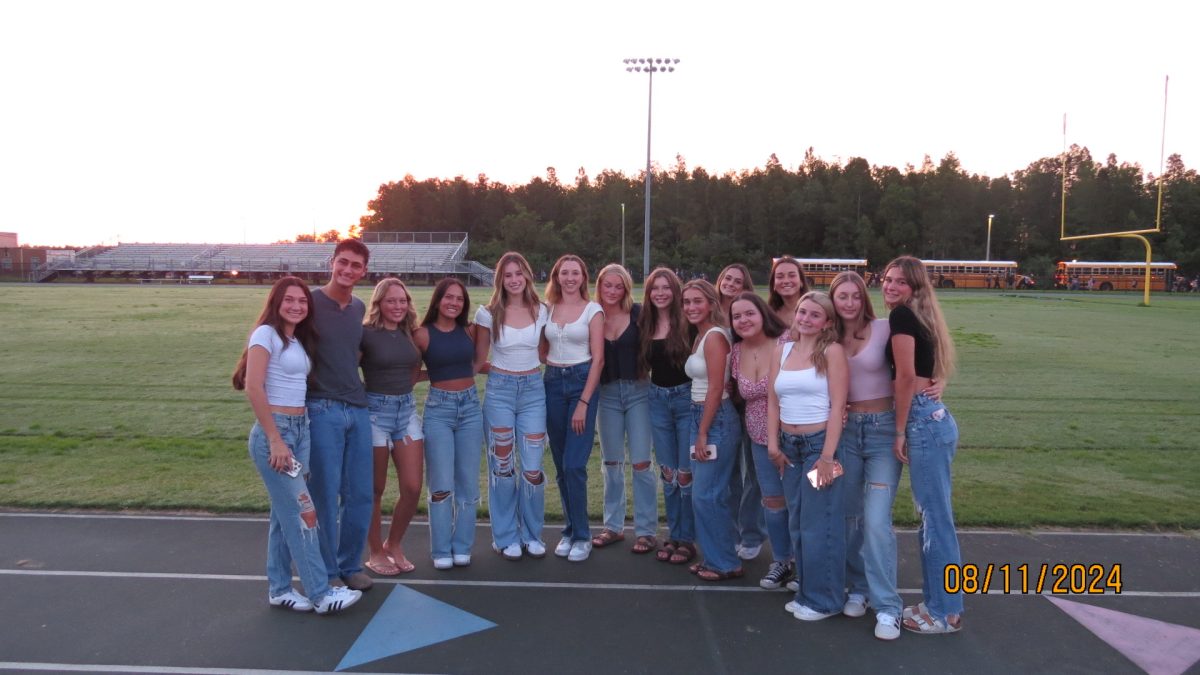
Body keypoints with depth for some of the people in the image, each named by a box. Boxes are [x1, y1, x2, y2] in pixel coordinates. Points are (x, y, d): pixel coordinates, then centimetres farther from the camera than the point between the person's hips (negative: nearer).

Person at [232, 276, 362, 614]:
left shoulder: (299, 340, 15)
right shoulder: (266, 334, -8)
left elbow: (301, 386, 13)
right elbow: (253, 388, -17)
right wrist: (275, 440, -19)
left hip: (300, 429, 8)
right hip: (274, 431, -8)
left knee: (285, 512, 12)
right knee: (302, 513, -5)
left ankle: (279, 589, 22)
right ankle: (321, 593, 1)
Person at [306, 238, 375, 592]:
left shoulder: (360, 308, 10)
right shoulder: (311, 302, -7)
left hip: (358, 409, 6)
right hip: (322, 410, -6)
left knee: (361, 493, 9)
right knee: (325, 496, 1)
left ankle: (351, 565, 25)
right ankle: (325, 573, 16)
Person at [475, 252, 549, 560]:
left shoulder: (541, 311, 2)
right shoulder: (489, 313, -4)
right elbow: (479, 359, 4)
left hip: (533, 389, 2)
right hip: (500, 389, -1)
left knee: (532, 468, 0)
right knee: (502, 466, 5)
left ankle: (532, 533, 20)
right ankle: (506, 537, 19)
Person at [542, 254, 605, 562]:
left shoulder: (593, 310, -3)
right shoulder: (548, 309, 9)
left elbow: (598, 359, -7)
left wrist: (583, 403, -13)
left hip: (582, 382, -4)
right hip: (552, 383, 4)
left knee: (574, 465, -10)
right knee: (561, 464, 8)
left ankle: (581, 536, 3)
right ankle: (570, 530, 21)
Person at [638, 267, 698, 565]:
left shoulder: (688, 323, -9)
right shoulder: (644, 325, 5)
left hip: (687, 397, -4)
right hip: (658, 399, 5)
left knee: (686, 472, 0)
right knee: (667, 472, 11)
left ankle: (687, 539, 13)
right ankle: (673, 535, 23)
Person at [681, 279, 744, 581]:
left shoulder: (714, 337, -15)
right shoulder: (700, 336, 13)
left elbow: (716, 389, -18)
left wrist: (703, 434, -16)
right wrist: (699, 429, 10)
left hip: (717, 420, -9)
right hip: (701, 416, 9)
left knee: (707, 495, -3)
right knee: (704, 494, 13)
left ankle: (726, 564, 10)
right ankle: (713, 557, 24)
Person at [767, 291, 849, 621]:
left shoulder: (832, 351, -8)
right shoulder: (782, 350, 9)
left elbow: (837, 406, -13)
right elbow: (773, 401, 10)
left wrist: (827, 456, -17)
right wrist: (773, 444, 4)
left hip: (820, 444, -6)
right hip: (789, 446, 6)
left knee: (819, 525, 2)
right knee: (797, 525, 14)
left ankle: (824, 599, 16)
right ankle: (806, 592, 28)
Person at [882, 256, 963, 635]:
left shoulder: (901, 315, -9)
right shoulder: (918, 317, 18)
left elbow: (906, 376, -15)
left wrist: (900, 431, -9)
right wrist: (906, 428, 10)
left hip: (923, 422, -10)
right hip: (934, 418, 10)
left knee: (936, 518, -1)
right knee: (933, 517, 15)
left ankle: (945, 612, 9)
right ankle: (936, 603, 25)